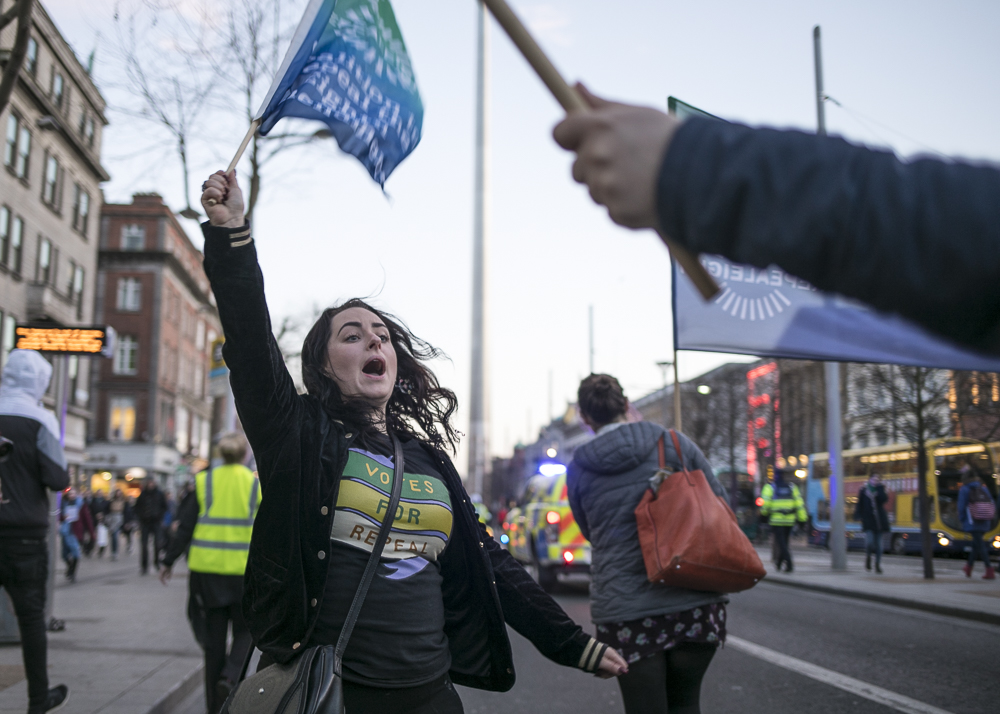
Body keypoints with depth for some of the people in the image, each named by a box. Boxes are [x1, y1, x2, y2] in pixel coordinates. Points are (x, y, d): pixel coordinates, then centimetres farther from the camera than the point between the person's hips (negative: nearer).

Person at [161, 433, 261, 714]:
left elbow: (185, 527, -1)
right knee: (244, 631, 12)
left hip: (208, 569, 2)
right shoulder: (256, 485, -3)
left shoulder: (204, 482, 1)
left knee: (214, 634, 12)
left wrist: (169, 561, 8)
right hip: (244, 572, -2)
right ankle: (230, 678, -14)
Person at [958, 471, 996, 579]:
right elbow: (993, 504, 6)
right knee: (976, 543, 20)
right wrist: (990, 519, 14)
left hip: (972, 523, -6)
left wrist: (962, 521, 3)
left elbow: (961, 507, -9)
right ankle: (969, 567, 34)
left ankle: (990, 571, -16)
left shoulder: (964, 490, -7)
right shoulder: (984, 488, 7)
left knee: (980, 546, -6)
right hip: (985, 523, 6)